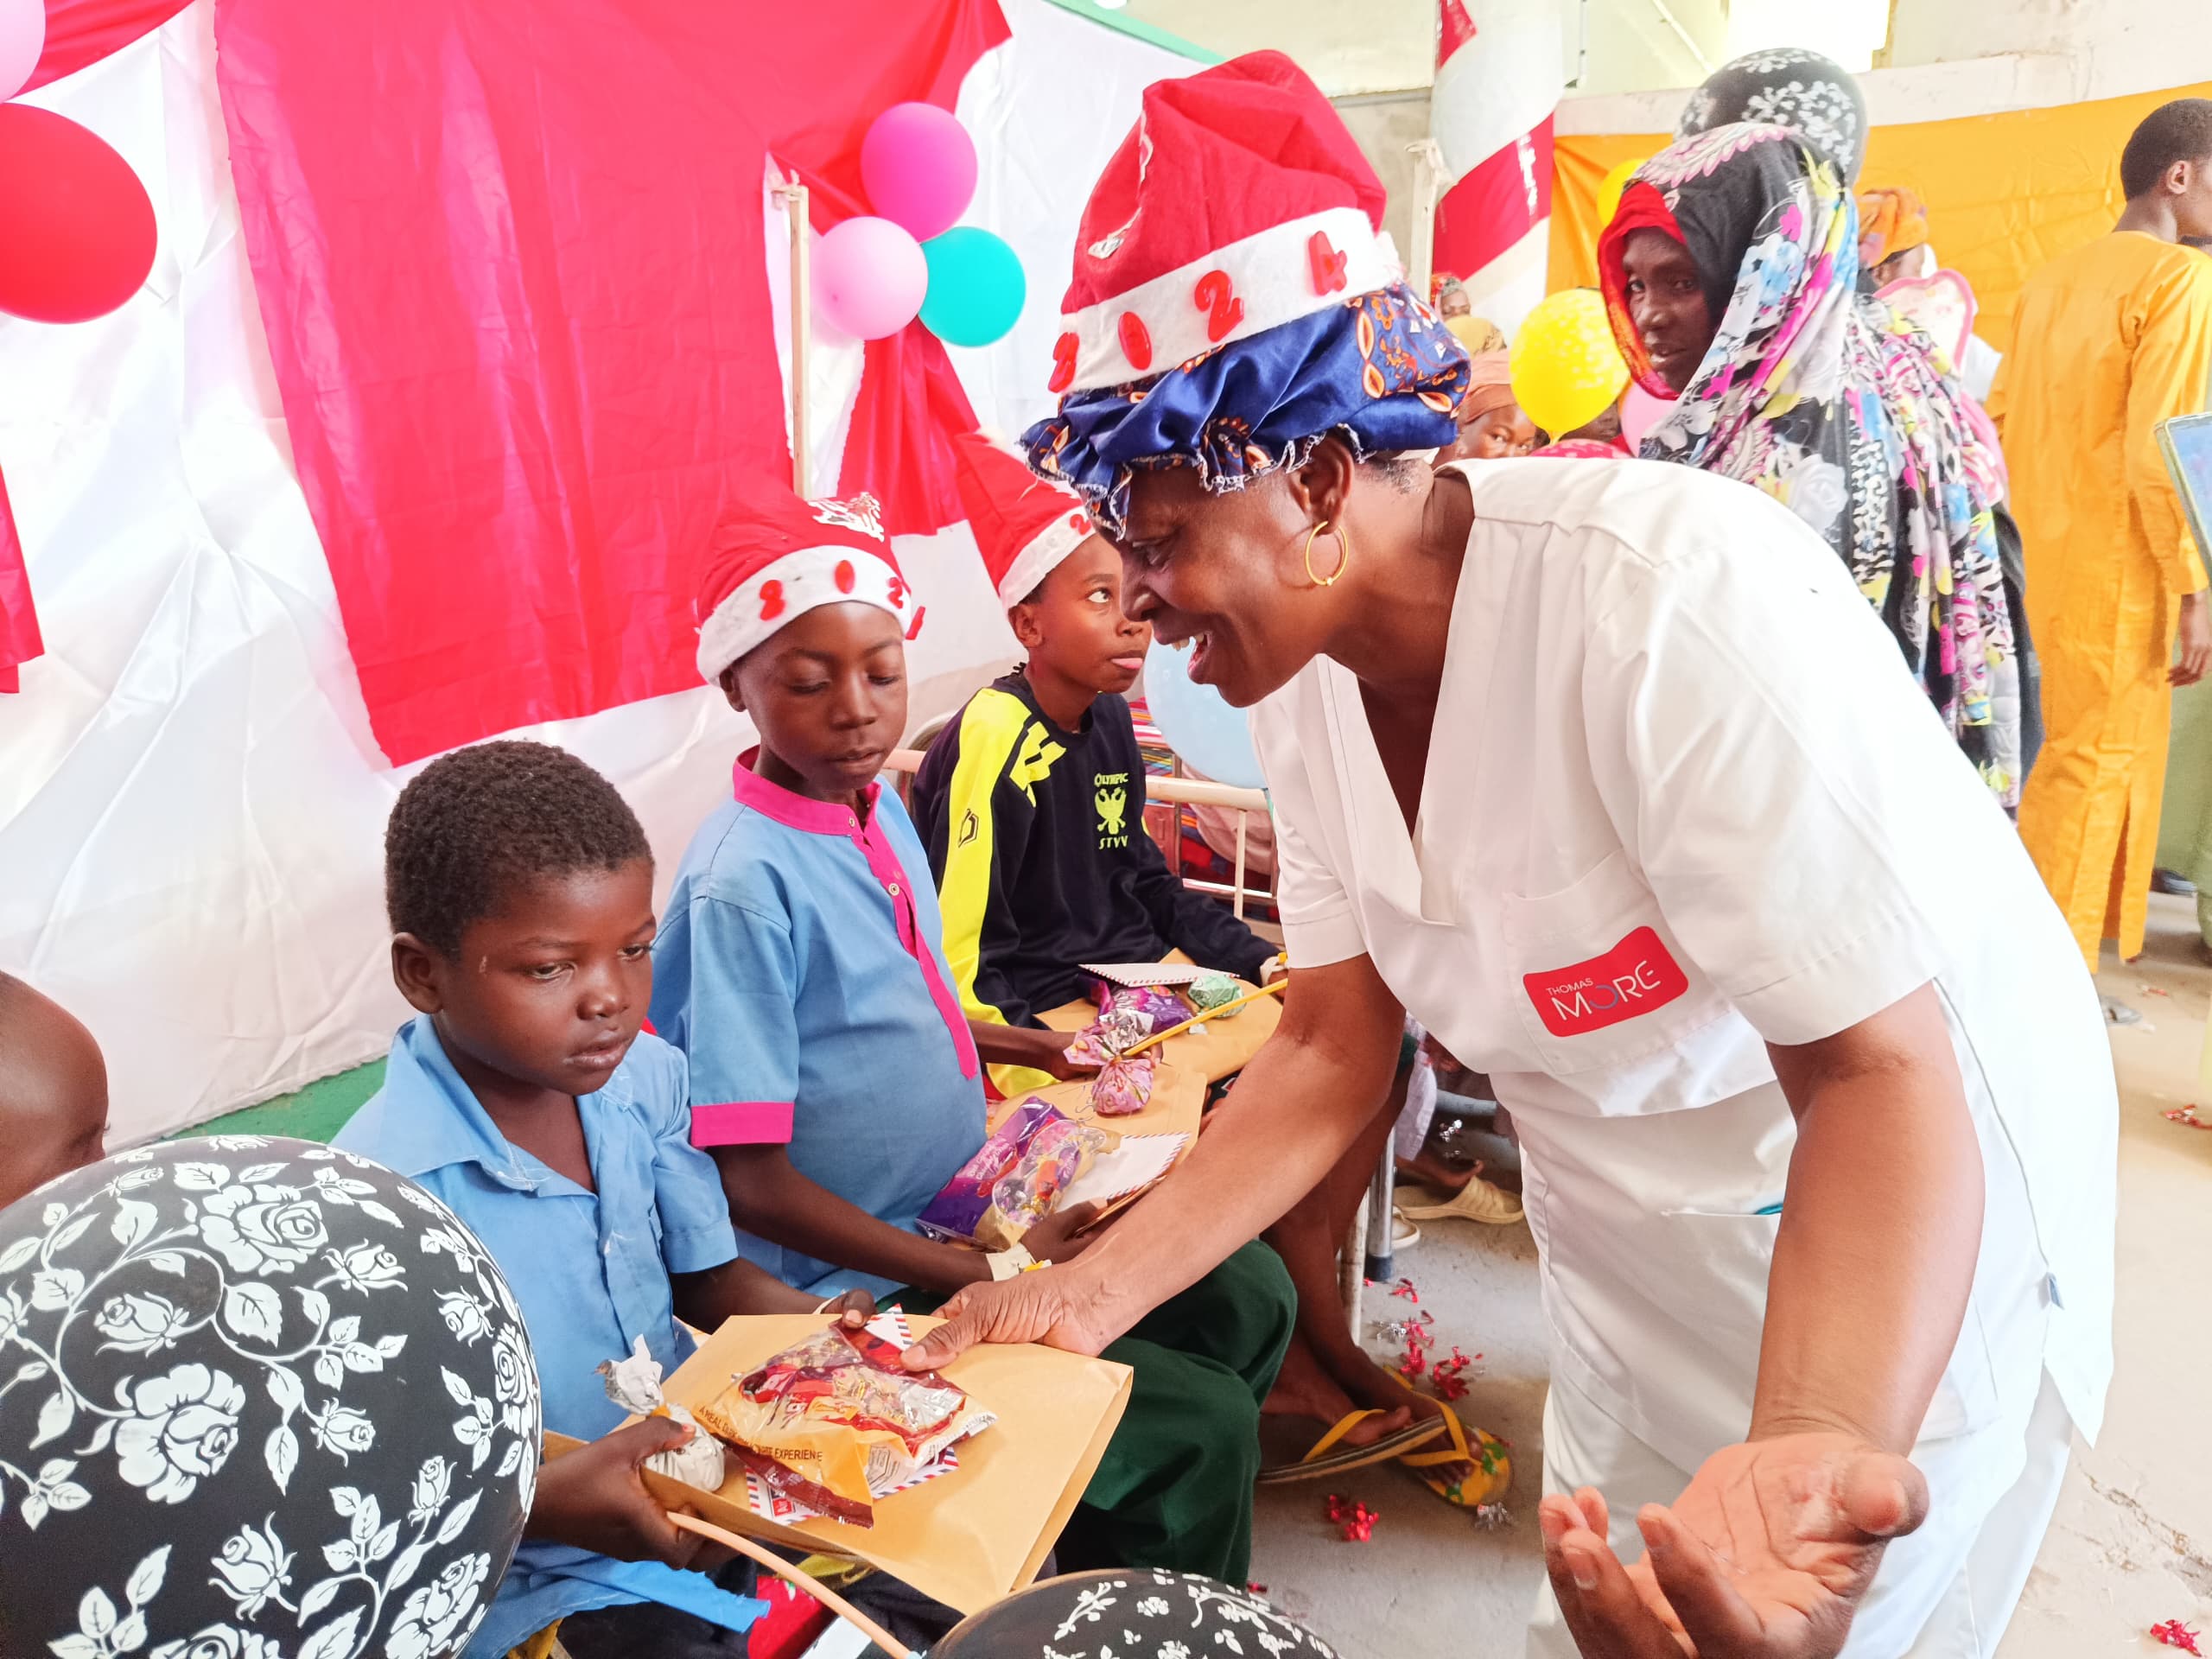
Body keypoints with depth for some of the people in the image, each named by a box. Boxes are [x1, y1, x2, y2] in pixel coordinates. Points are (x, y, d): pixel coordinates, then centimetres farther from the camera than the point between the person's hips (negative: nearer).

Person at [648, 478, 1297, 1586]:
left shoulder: (884, 808, 1)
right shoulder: (741, 886, -22)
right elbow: (752, 1182, -21)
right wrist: (996, 1276, -18)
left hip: (961, 1213, 8)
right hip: (855, 1285, -8)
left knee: (1247, 1297, 9)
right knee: (1201, 1426, -12)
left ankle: (1118, 1560, 27)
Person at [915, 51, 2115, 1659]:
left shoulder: (1673, 593, -31)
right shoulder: (1308, 682, -9)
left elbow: (1880, 1077, -29)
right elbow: (1330, 1054, -5)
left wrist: (1815, 1450, -46)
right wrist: (1085, 1296, -12)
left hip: (1902, 1269, -6)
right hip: (1628, 1268, 7)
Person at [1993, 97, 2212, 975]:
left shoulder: (2054, 277, 13)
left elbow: (2000, 421, 14)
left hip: (2044, 557, 8)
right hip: (2116, 567, -8)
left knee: (2071, 753, 18)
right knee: (2101, 761, 0)